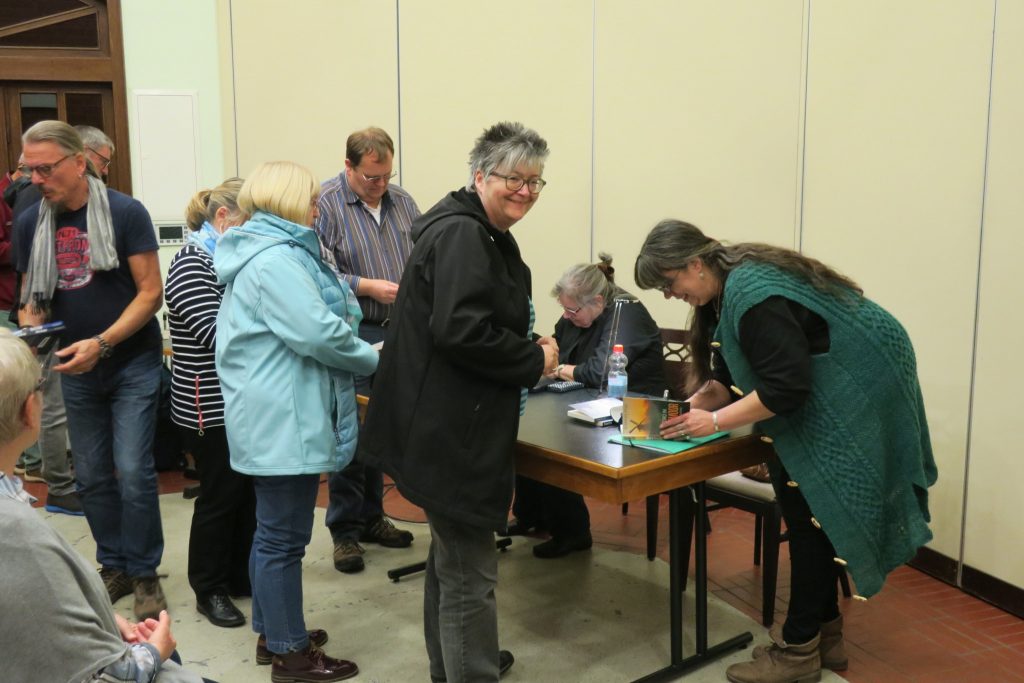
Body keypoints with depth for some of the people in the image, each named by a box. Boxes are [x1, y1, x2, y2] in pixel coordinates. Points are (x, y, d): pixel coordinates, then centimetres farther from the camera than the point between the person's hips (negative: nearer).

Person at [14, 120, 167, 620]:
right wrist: (29, 335, -12)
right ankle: (114, 567, 26)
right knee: (92, 477, 10)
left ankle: (144, 573, 10)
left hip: (132, 363, -4)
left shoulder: (125, 212, -12)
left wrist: (101, 344, -22)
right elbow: (32, 298, 10)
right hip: (76, 370, 5)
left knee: (133, 471, -7)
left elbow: (151, 293, -13)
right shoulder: (29, 223, 2)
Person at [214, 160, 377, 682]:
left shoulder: (266, 254, 17)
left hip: (273, 417, 11)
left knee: (273, 532, 19)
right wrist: (373, 359, -9)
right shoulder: (275, 260, -19)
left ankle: (273, 633, 32)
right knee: (284, 538, -2)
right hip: (283, 420, -11)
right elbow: (319, 333, -25)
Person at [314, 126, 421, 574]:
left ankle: (371, 517, 27)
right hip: (351, 336, -5)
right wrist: (367, 286, -19)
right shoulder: (325, 204, -7)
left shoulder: (402, 202, 11)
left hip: (396, 335, 6)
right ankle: (344, 531, 10)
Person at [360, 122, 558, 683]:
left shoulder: (484, 235, 16)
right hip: (450, 433, -12)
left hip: (449, 427, 12)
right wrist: (535, 361, -16)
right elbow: (461, 330, -28)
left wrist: (526, 351, 10)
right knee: (469, 573, -3)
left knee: (451, 557, 26)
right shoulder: (461, 235, -18)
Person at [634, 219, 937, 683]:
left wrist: (714, 422, -23)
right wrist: (687, 411, -7)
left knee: (809, 512, -6)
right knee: (803, 509, 11)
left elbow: (785, 388, -29)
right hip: (828, 401, 10)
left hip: (854, 400, -10)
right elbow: (727, 377, 7)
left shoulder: (754, 297, -27)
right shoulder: (731, 289, 6)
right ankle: (823, 632, 22)